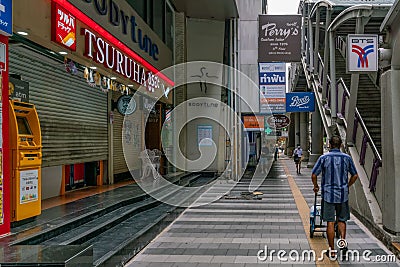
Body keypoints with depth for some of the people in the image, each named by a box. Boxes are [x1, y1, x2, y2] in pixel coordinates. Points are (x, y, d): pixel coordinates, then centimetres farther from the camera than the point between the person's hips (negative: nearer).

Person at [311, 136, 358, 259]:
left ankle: (332, 250, 8)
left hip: (328, 194, -2)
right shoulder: (347, 158, 1)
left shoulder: (324, 158, -6)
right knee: (341, 220, 18)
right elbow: (355, 175, 8)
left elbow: (314, 175, -6)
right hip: (343, 194, 2)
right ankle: (343, 239, -3)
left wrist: (316, 187, 12)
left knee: (330, 222, 3)